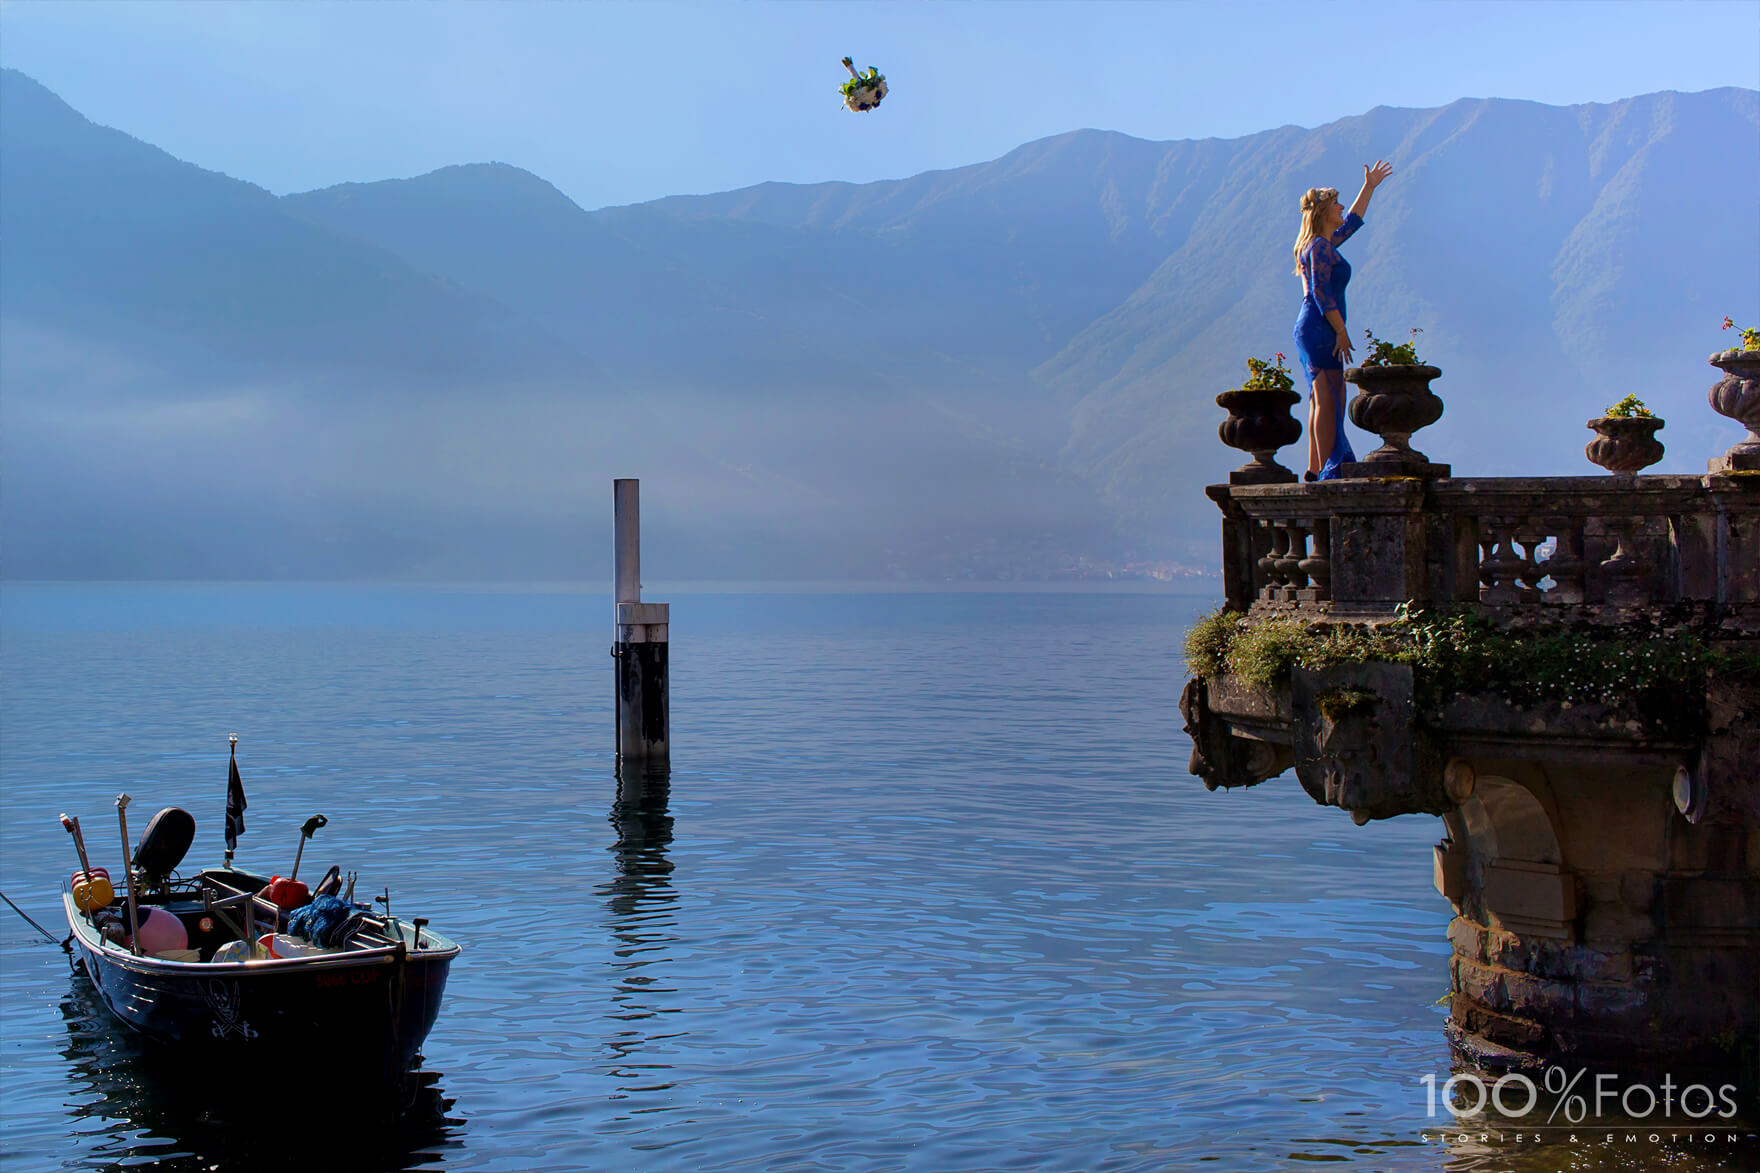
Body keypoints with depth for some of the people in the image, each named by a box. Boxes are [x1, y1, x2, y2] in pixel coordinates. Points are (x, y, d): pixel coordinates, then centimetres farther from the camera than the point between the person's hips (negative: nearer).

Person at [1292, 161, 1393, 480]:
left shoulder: (1323, 243, 19)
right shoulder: (1320, 246, -11)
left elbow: (1352, 221, 36)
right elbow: (1320, 292, -18)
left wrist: (1369, 187, 41)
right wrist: (1341, 331, -19)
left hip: (1310, 330, 11)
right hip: (1320, 329, -11)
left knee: (1321, 402, 11)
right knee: (1330, 402, -12)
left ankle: (1314, 472, 12)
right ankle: (1328, 473, -15)